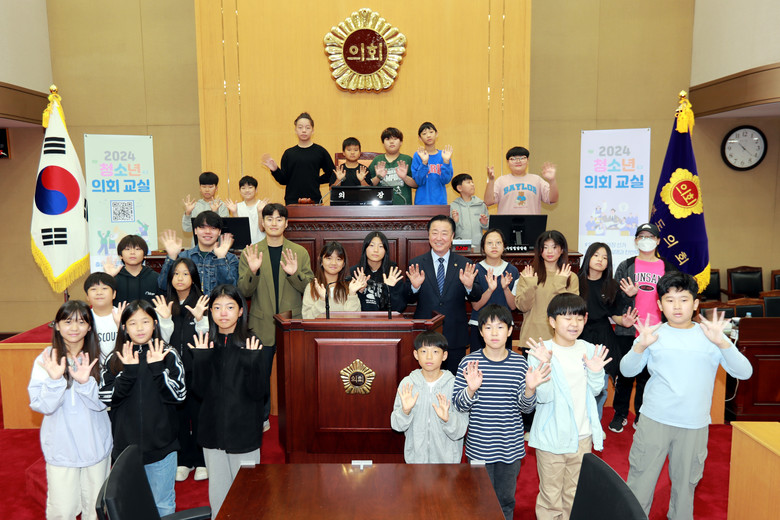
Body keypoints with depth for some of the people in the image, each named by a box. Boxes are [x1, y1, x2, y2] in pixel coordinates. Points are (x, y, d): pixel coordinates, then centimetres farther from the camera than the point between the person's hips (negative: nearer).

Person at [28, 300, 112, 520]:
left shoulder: (98, 359, -4)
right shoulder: (46, 360, -7)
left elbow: (103, 403, -9)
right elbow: (42, 406, -11)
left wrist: (85, 382, -25)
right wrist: (54, 379, -27)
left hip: (96, 445, 1)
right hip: (61, 448, -1)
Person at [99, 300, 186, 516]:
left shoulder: (168, 356, -3)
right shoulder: (115, 359, 2)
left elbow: (179, 395, -10)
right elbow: (106, 397, -7)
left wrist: (157, 368, -19)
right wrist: (128, 372, -18)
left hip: (161, 444, -2)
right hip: (125, 445, 2)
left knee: (163, 505, 11)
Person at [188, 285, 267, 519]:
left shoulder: (252, 344, -9)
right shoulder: (204, 344, 1)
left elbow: (259, 393, -12)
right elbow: (200, 390, -3)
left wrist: (252, 364, -28)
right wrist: (200, 361, -18)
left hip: (245, 431, -3)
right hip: (213, 429, 3)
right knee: (217, 491, 16)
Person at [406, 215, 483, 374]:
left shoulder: (464, 265, 2)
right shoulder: (416, 264, 1)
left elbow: (477, 298, -4)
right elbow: (408, 301, -1)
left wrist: (469, 286, -24)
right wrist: (414, 287, -21)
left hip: (455, 338, 1)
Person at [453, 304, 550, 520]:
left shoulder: (519, 363, -3)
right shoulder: (469, 362, -9)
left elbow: (526, 408, -1)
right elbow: (458, 405, -8)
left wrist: (530, 388, -21)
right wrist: (471, 389, -27)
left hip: (511, 446, 2)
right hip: (479, 446, -2)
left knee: (506, 499, 18)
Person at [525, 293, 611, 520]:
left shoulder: (589, 350, 0)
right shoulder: (541, 352, -15)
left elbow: (594, 391, 5)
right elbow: (544, 396, -20)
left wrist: (596, 373, -14)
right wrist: (544, 365, -32)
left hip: (582, 435, 5)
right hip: (552, 436, -4)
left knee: (575, 493, 21)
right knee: (551, 495, 8)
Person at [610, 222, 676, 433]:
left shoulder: (668, 269, 9)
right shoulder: (625, 266, 5)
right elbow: (616, 300, 4)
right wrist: (628, 295, -17)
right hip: (627, 331, -1)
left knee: (648, 375, 7)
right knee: (624, 375, 5)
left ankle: (642, 416, 22)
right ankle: (620, 414, 20)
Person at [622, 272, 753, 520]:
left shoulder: (710, 337, 0)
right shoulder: (654, 334, -1)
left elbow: (744, 372, -8)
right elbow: (627, 370, -4)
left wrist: (722, 343, -22)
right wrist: (641, 346, -22)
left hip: (695, 425, 1)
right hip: (654, 421, -1)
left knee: (686, 482, 16)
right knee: (640, 478, 4)